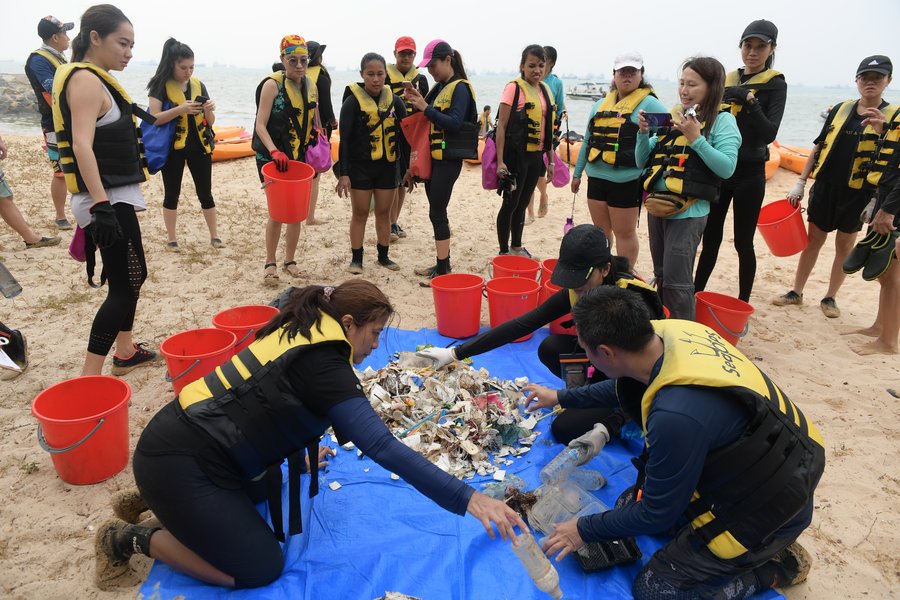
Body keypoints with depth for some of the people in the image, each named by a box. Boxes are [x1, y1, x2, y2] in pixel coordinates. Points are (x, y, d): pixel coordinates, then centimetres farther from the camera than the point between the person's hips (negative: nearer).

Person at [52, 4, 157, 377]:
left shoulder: (94, 79, 15)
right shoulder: (86, 80, -14)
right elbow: (82, 144, -25)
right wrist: (101, 206, -32)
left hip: (116, 196, 11)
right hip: (107, 199, -11)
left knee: (130, 276, 20)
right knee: (125, 284, -10)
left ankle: (125, 352, 34)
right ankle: (88, 380, -7)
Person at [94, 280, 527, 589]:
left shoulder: (301, 333, 7)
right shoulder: (324, 365, -21)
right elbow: (383, 448, -29)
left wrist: (298, 452, 38)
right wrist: (467, 499, -29)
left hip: (189, 434, 10)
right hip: (178, 463, -10)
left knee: (267, 492, 27)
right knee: (260, 570, -3)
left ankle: (164, 503, 23)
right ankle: (135, 538, 7)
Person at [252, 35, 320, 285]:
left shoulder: (310, 86, 7)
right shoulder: (272, 84, -10)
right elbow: (260, 125, -15)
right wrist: (274, 151, -31)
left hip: (300, 157, 5)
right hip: (272, 158, -5)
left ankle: (290, 260, 23)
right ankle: (270, 263, 8)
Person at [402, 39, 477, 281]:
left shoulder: (460, 88, -10)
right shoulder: (439, 87, 15)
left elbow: (454, 123, -21)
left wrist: (426, 107, -19)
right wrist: (417, 101, 1)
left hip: (448, 160, -9)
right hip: (433, 157, 9)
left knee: (437, 212, -8)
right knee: (437, 211, 12)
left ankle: (443, 270, 0)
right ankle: (442, 263, 23)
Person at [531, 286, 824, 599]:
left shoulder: (678, 414, -38)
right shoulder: (674, 331, -14)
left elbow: (657, 515, -20)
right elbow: (625, 386, 10)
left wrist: (585, 530, -5)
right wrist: (561, 398, 23)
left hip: (769, 506, -8)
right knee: (629, 504, 13)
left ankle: (775, 565, 10)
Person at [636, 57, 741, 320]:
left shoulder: (722, 120, -5)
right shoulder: (671, 117, 11)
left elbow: (727, 168, -17)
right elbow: (642, 162, 12)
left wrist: (696, 138, -21)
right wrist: (644, 133, -4)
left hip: (688, 213, -6)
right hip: (657, 207, 6)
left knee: (676, 281, -5)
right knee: (661, 277, 16)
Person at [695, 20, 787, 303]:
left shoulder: (775, 85, -3)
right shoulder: (727, 79, 11)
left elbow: (769, 133, -15)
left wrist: (749, 100, -23)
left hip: (748, 173, -4)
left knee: (743, 242, 1)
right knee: (710, 238, 9)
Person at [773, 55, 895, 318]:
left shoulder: (893, 116, -2)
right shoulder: (840, 109, 5)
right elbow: (819, 147, 9)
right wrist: (800, 181, 4)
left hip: (858, 192, -2)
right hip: (825, 186, 2)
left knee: (845, 245, 8)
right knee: (813, 239, 7)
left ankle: (830, 297, 21)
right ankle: (796, 292, 18)